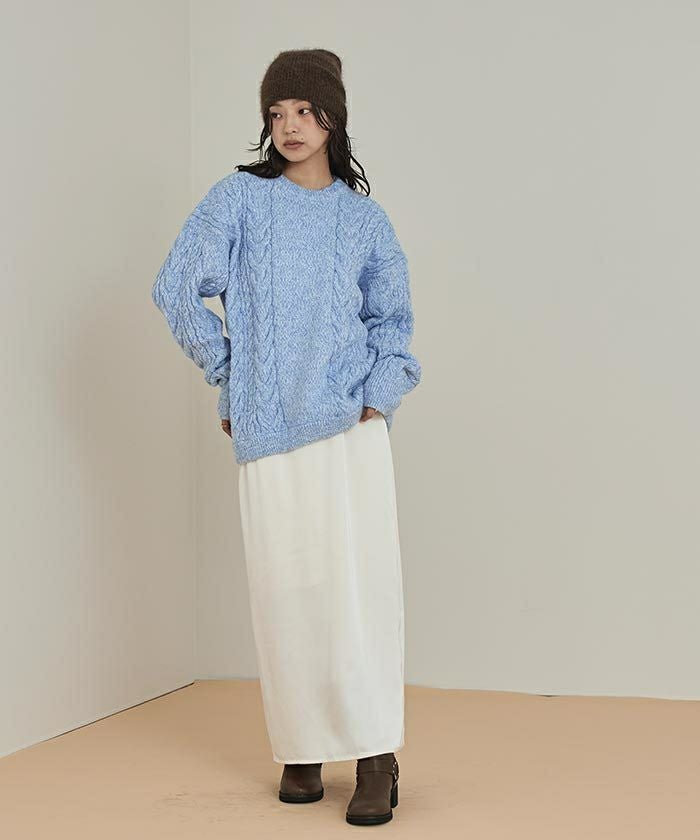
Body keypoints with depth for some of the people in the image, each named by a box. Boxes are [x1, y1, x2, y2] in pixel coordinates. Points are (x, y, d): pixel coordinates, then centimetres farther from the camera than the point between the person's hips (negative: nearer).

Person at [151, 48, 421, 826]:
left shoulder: (363, 217, 10)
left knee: (358, 581, -8)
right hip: (267, 427, 0)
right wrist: (227, 372, 5)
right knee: (284, 587, 2)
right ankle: (302, 751, 14)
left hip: (349, 421, 0)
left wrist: (380, 394, 4)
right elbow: (178, 287, 3)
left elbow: (392, 318, 18)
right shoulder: (239, 197, 5)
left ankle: (376, 757, -5)